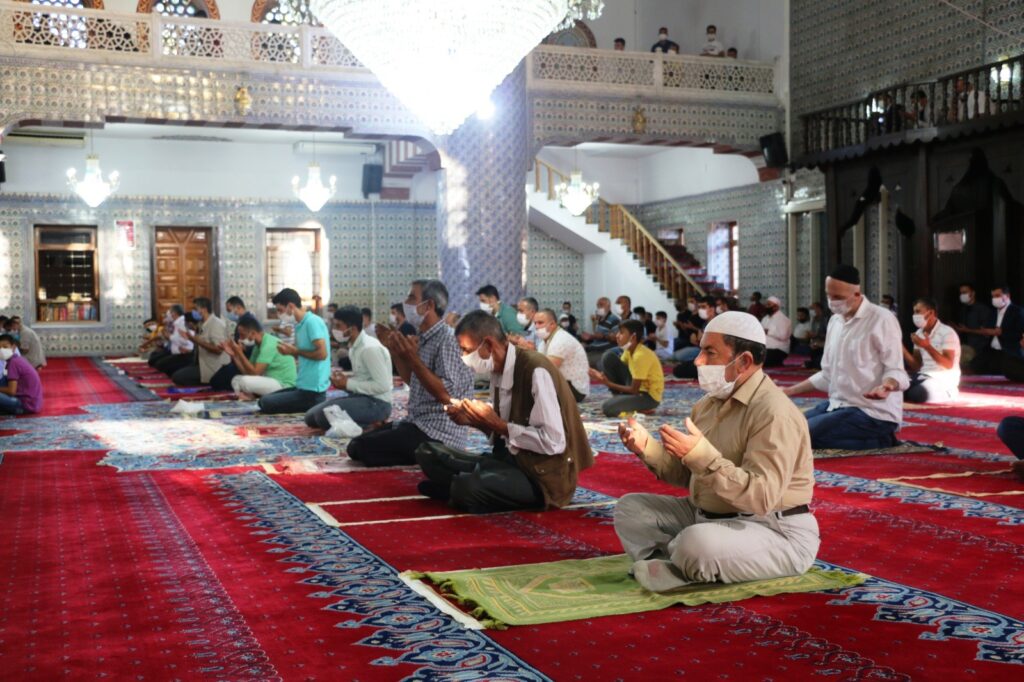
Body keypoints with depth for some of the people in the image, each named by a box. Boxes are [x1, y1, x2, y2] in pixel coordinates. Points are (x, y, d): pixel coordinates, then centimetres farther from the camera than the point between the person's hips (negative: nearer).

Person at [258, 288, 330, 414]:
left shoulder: (312, 321, -14)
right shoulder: (300, 325, 14)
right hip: (304, 386, 10)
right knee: (264, 400, 18)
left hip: (311, 390, -10)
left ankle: (314, 406, -5)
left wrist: (295, 351, -11)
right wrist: (289, 351, 2)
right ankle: (313, 407, 7)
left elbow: (322, 354, -22)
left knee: (266, 403, -10)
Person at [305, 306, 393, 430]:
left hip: (376, 403, -10)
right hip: (361, 397, 10)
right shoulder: (354, 346, 10)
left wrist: (348, 384, -17)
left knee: (323, 415, -24)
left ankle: (370, 426, -8)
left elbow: (383, 385, -24)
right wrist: (345, 379, -1)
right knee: (311, 416, 6)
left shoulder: (370, 348, -20)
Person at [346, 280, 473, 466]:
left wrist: (414, 360, -28)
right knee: (356, 444, 8)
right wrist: (392, 348, 15)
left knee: (361, 448, -18)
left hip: (439, 434, -10)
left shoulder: (447, 340, -16)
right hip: (418, 423, 10)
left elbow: (446, 395, -23)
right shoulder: (425, 338, 12)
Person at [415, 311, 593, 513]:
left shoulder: (535, 371, -20)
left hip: (542, 475, -8)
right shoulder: (499, 370, 5)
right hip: (509, 459, 8)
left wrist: (499, 425, -18)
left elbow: (553, 442, -25)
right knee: (428, 453, -1)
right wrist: (475, 420, -2)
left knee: (469, 488, -33)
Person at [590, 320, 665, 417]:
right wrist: (601, 376, -12)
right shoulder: (629, 350, 1)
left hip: (649, 396, -9)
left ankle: (643, 409, -3)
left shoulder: (640, 355, -26)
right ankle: (620, 399, 3)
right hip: (636, 388, 9)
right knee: (609, 358, -2)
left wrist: (608, 383, -21)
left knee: (607, 408, -27)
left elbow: (634, 390, -23)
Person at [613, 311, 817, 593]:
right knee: (630, 508, 5)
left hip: (775, 533, -9)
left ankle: (675, 570, -4)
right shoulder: (709, 404, 9)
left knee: (697, 542, -37)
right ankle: (678, 570, -15)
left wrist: (701, 455, -36)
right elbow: (684, 474, 13)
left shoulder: (774, 413, -20)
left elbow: (760, 497, -30)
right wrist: (647, 447, -4)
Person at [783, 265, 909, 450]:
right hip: (838, 405, 9)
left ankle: (878, 439, -8)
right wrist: (789, 391, 14)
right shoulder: (835, 320, 12)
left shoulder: (882, 319, -13)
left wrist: (886, 386, -37)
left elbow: (896, 370, -14)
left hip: (872, 413, -9)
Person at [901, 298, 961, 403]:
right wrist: (902, 348, -6)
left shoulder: (947, 332, -10)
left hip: (943, 380, -6)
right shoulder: (919, 333, 12)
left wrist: (927, 347, -27)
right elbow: (916, 366, 10)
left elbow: (949, 365, -19)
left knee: (916, 394, -33)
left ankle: (947, 393, -4)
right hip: (923, 376, 6)